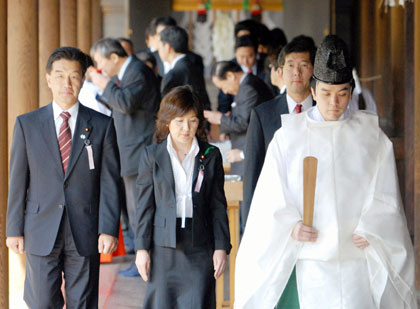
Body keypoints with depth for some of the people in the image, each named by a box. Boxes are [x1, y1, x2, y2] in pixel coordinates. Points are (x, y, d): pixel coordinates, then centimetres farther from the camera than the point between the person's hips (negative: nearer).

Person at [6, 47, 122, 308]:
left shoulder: (102, 125, 3)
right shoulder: (27, 124, 4)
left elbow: (110, 182, 1)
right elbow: (18, 181, 5)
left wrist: (108, 229, -6)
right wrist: (14, 229, 2)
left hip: (85, 235, 0)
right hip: (41, 234, 0)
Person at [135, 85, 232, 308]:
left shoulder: (211, 156, 5)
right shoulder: (152, 156, 4)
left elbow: (218, 206, 7)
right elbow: (145, 205, 4)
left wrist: (221, 247, 1)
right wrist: (142, 248, 0)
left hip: (200, 247, 0)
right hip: (163, 247, 0)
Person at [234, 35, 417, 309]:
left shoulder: (371, 135, 7)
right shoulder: (289, 136, 6)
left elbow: (385, 194, 4)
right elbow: (273, 196, 4)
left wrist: (369, 231, -12)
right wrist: (291, 226, -14)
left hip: (359, 254, 0)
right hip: (312, 257, 0)